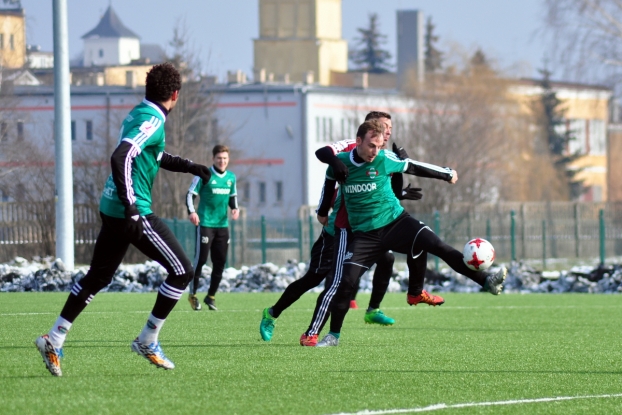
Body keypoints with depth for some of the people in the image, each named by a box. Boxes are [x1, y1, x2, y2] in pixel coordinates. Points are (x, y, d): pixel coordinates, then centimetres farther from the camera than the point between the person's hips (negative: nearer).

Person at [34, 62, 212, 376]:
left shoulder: (137, 115, 15)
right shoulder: (153, 122, -15)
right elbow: (120, 157, -28)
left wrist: (192, 167, 29)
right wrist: (130, 207, -30)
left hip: (111, 209, 9)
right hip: (132, 211, -9)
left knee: (97, 277, 18)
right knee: (181, 271, 1)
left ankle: (54, 341, 14)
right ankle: (148, 341, 5)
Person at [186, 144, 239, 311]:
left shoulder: (231, 177, 10)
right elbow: (190, 194, -7)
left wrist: (235, 208, 3)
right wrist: (191, 212, -23)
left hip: (222, 225, 5)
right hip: (205, 223, -5)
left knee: (220, 262, 5)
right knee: (200, 259, -7)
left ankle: (211, 296, 19)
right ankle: (193, 294, 9)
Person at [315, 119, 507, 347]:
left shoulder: (385, 159, -8)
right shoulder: (340, 162, -5)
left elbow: (414, 167, 7)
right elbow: (329, 183, 17)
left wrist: (447, 174, 18)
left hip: (395, 221, 0)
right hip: (364, 233, 0)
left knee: (435, 244, -21)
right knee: (346, 281, -12)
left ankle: (486, 281, -19)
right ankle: (333, 335, 5)